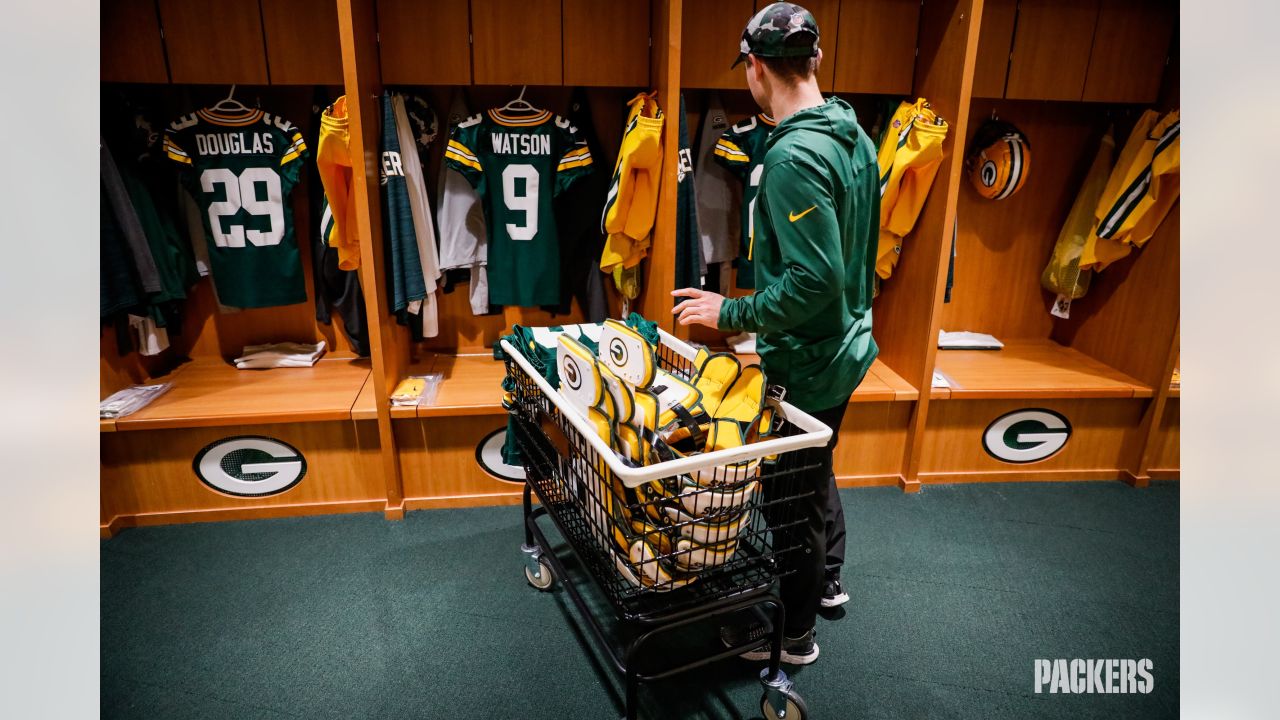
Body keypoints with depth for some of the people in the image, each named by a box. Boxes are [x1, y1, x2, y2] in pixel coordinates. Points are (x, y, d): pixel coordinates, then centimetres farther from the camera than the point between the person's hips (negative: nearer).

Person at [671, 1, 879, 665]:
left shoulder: (794, 156, -25)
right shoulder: (854, 136, 4)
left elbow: (815, 279, -30)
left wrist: (734, 314, -20)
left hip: (806, 362, -9)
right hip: (847, 345, 9)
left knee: (794, 494, 8)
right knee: (816, 472, 27)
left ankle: (794, 635, 30)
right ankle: (827, 580, 49)